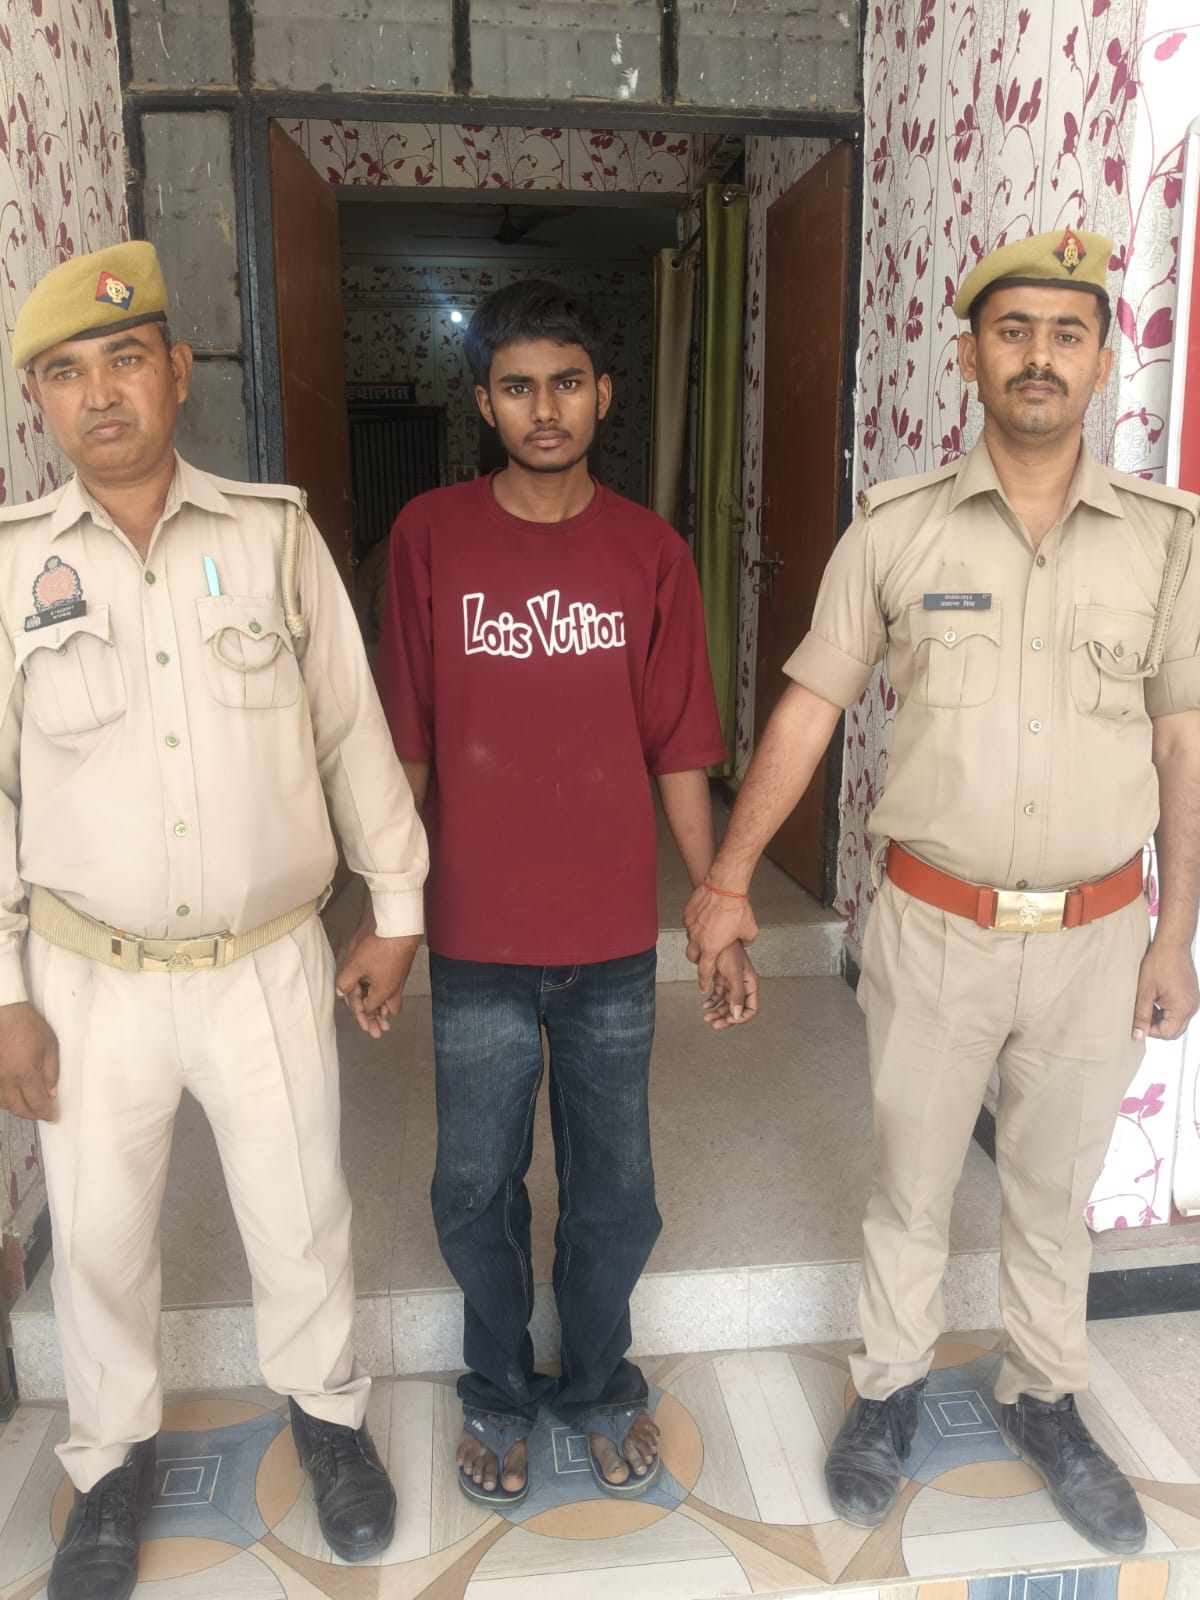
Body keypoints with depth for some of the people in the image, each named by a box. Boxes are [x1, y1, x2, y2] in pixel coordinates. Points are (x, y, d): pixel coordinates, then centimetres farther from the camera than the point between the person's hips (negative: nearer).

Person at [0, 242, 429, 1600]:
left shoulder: (274, 533, -4)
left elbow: (352, 731, 1)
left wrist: (396, 908, 3)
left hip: (270, 964, 0)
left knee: (301, 1219, 15)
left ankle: (325, 1406, 45)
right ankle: (112, 1456, 45)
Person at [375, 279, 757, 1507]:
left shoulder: (651, 552, -2)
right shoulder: (430, 536, -4)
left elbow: (677, 753, 0)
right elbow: (405, 748, -1)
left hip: (613, 942, 1)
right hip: (477, 941, 0)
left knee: (615, 1191, 15)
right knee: (476, 1190, 15)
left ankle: (600, 1382, 42)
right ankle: (497, 1392, 41)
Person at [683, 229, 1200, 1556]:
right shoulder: (894, 529, -5)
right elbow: (807, 709, -2)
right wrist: (729, 875, -4)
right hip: (932, 928, -1)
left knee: (1053, 1190, 20)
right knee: (909, 1183, 16)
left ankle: (1044, 1399, 43)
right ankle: (888, 1391, 40)